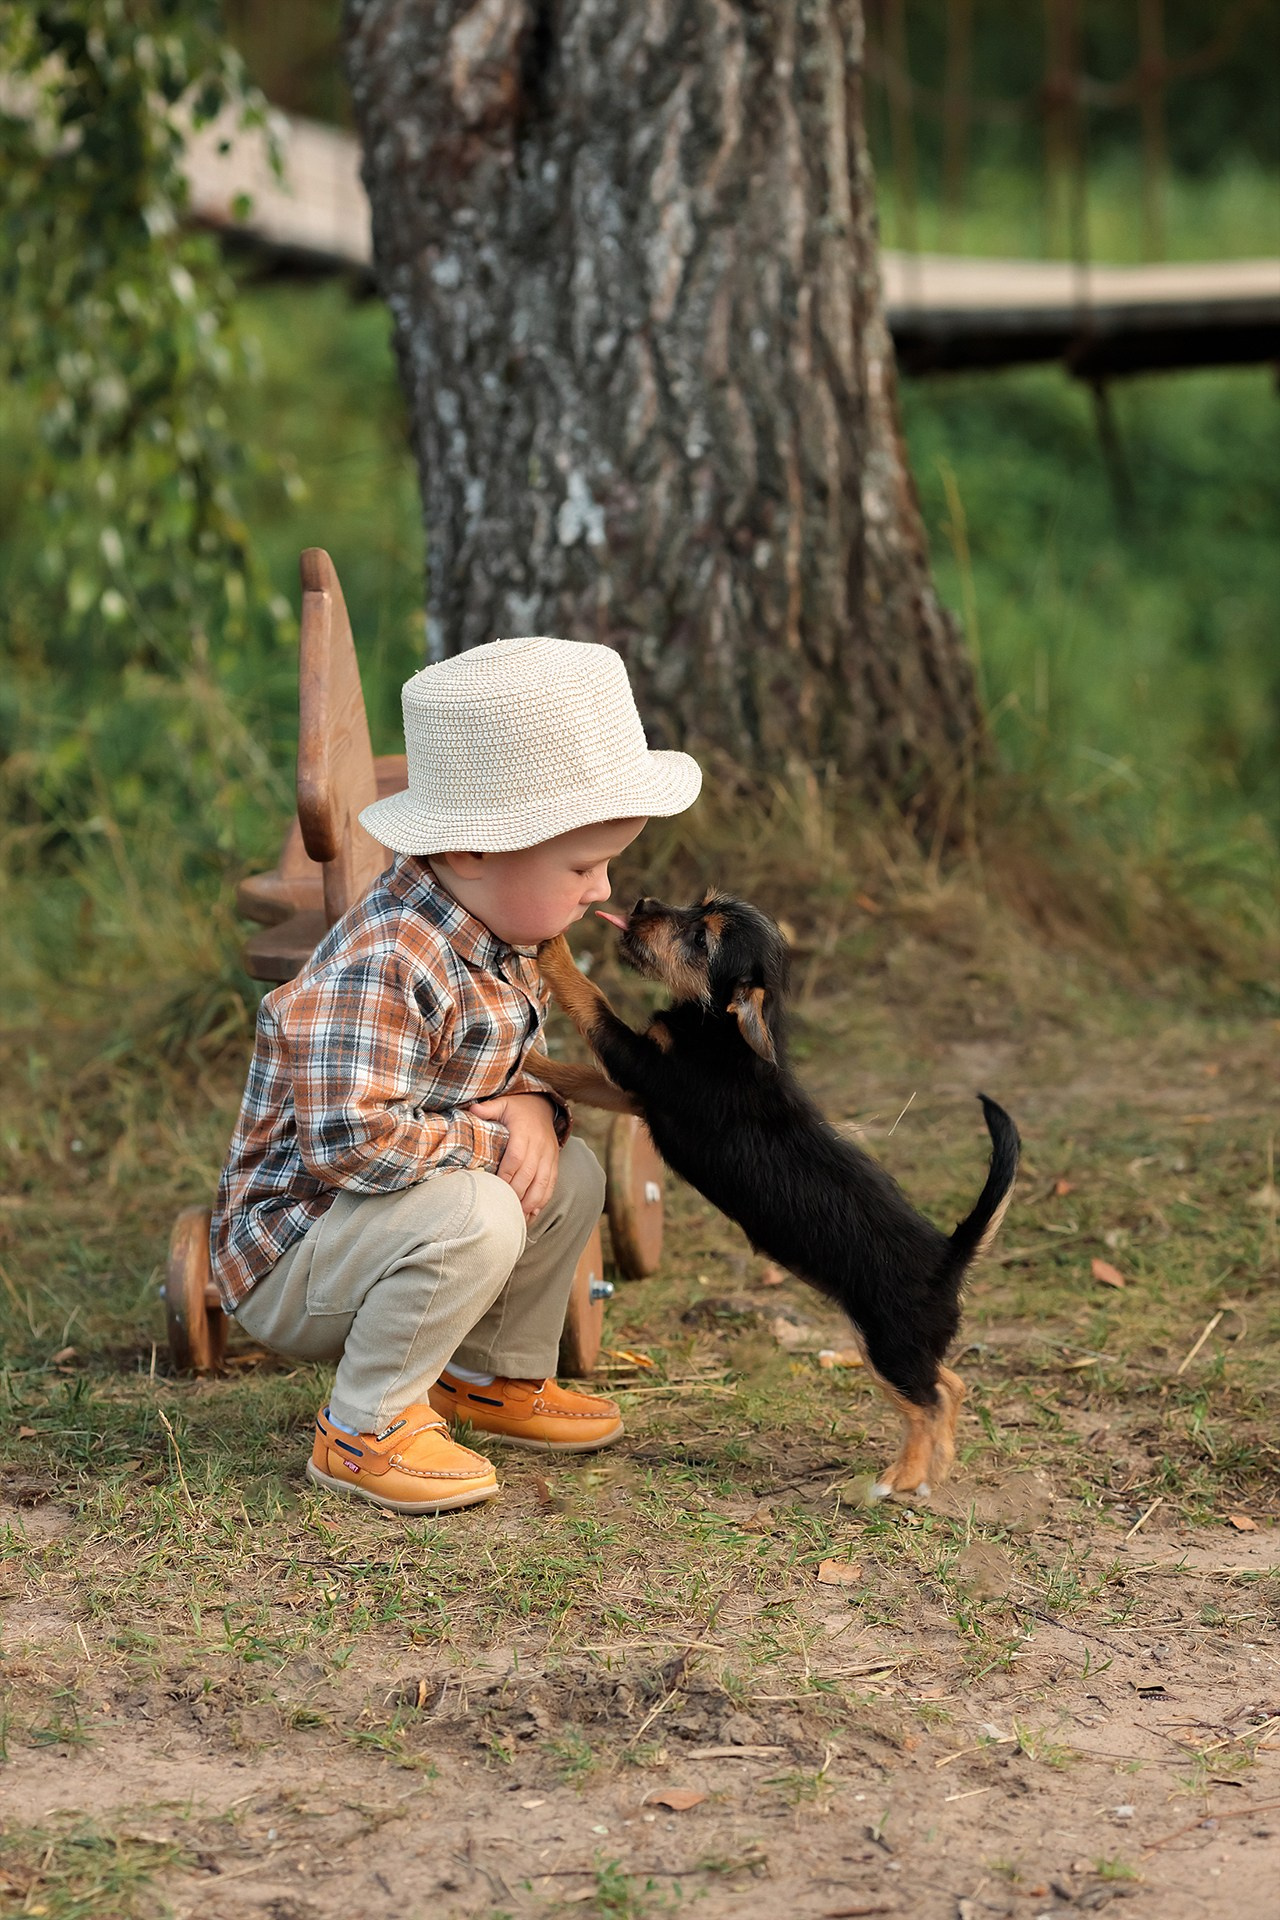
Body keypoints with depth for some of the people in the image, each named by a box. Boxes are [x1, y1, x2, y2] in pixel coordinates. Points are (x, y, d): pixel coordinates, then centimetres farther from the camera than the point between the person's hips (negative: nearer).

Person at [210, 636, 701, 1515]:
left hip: (383, 1213, 10)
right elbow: (351, 1141, -37)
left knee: (573, 1175, 9)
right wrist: (492, 1140, -23)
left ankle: (495, 1378, 26)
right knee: (476, 1216, -32)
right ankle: (363, 1432, -15)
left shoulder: (503, 944, 0)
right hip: (286, 1256, -10)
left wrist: (531, 1107, -10)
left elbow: (505, 1061, 14)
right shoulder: (378, 972, -32)